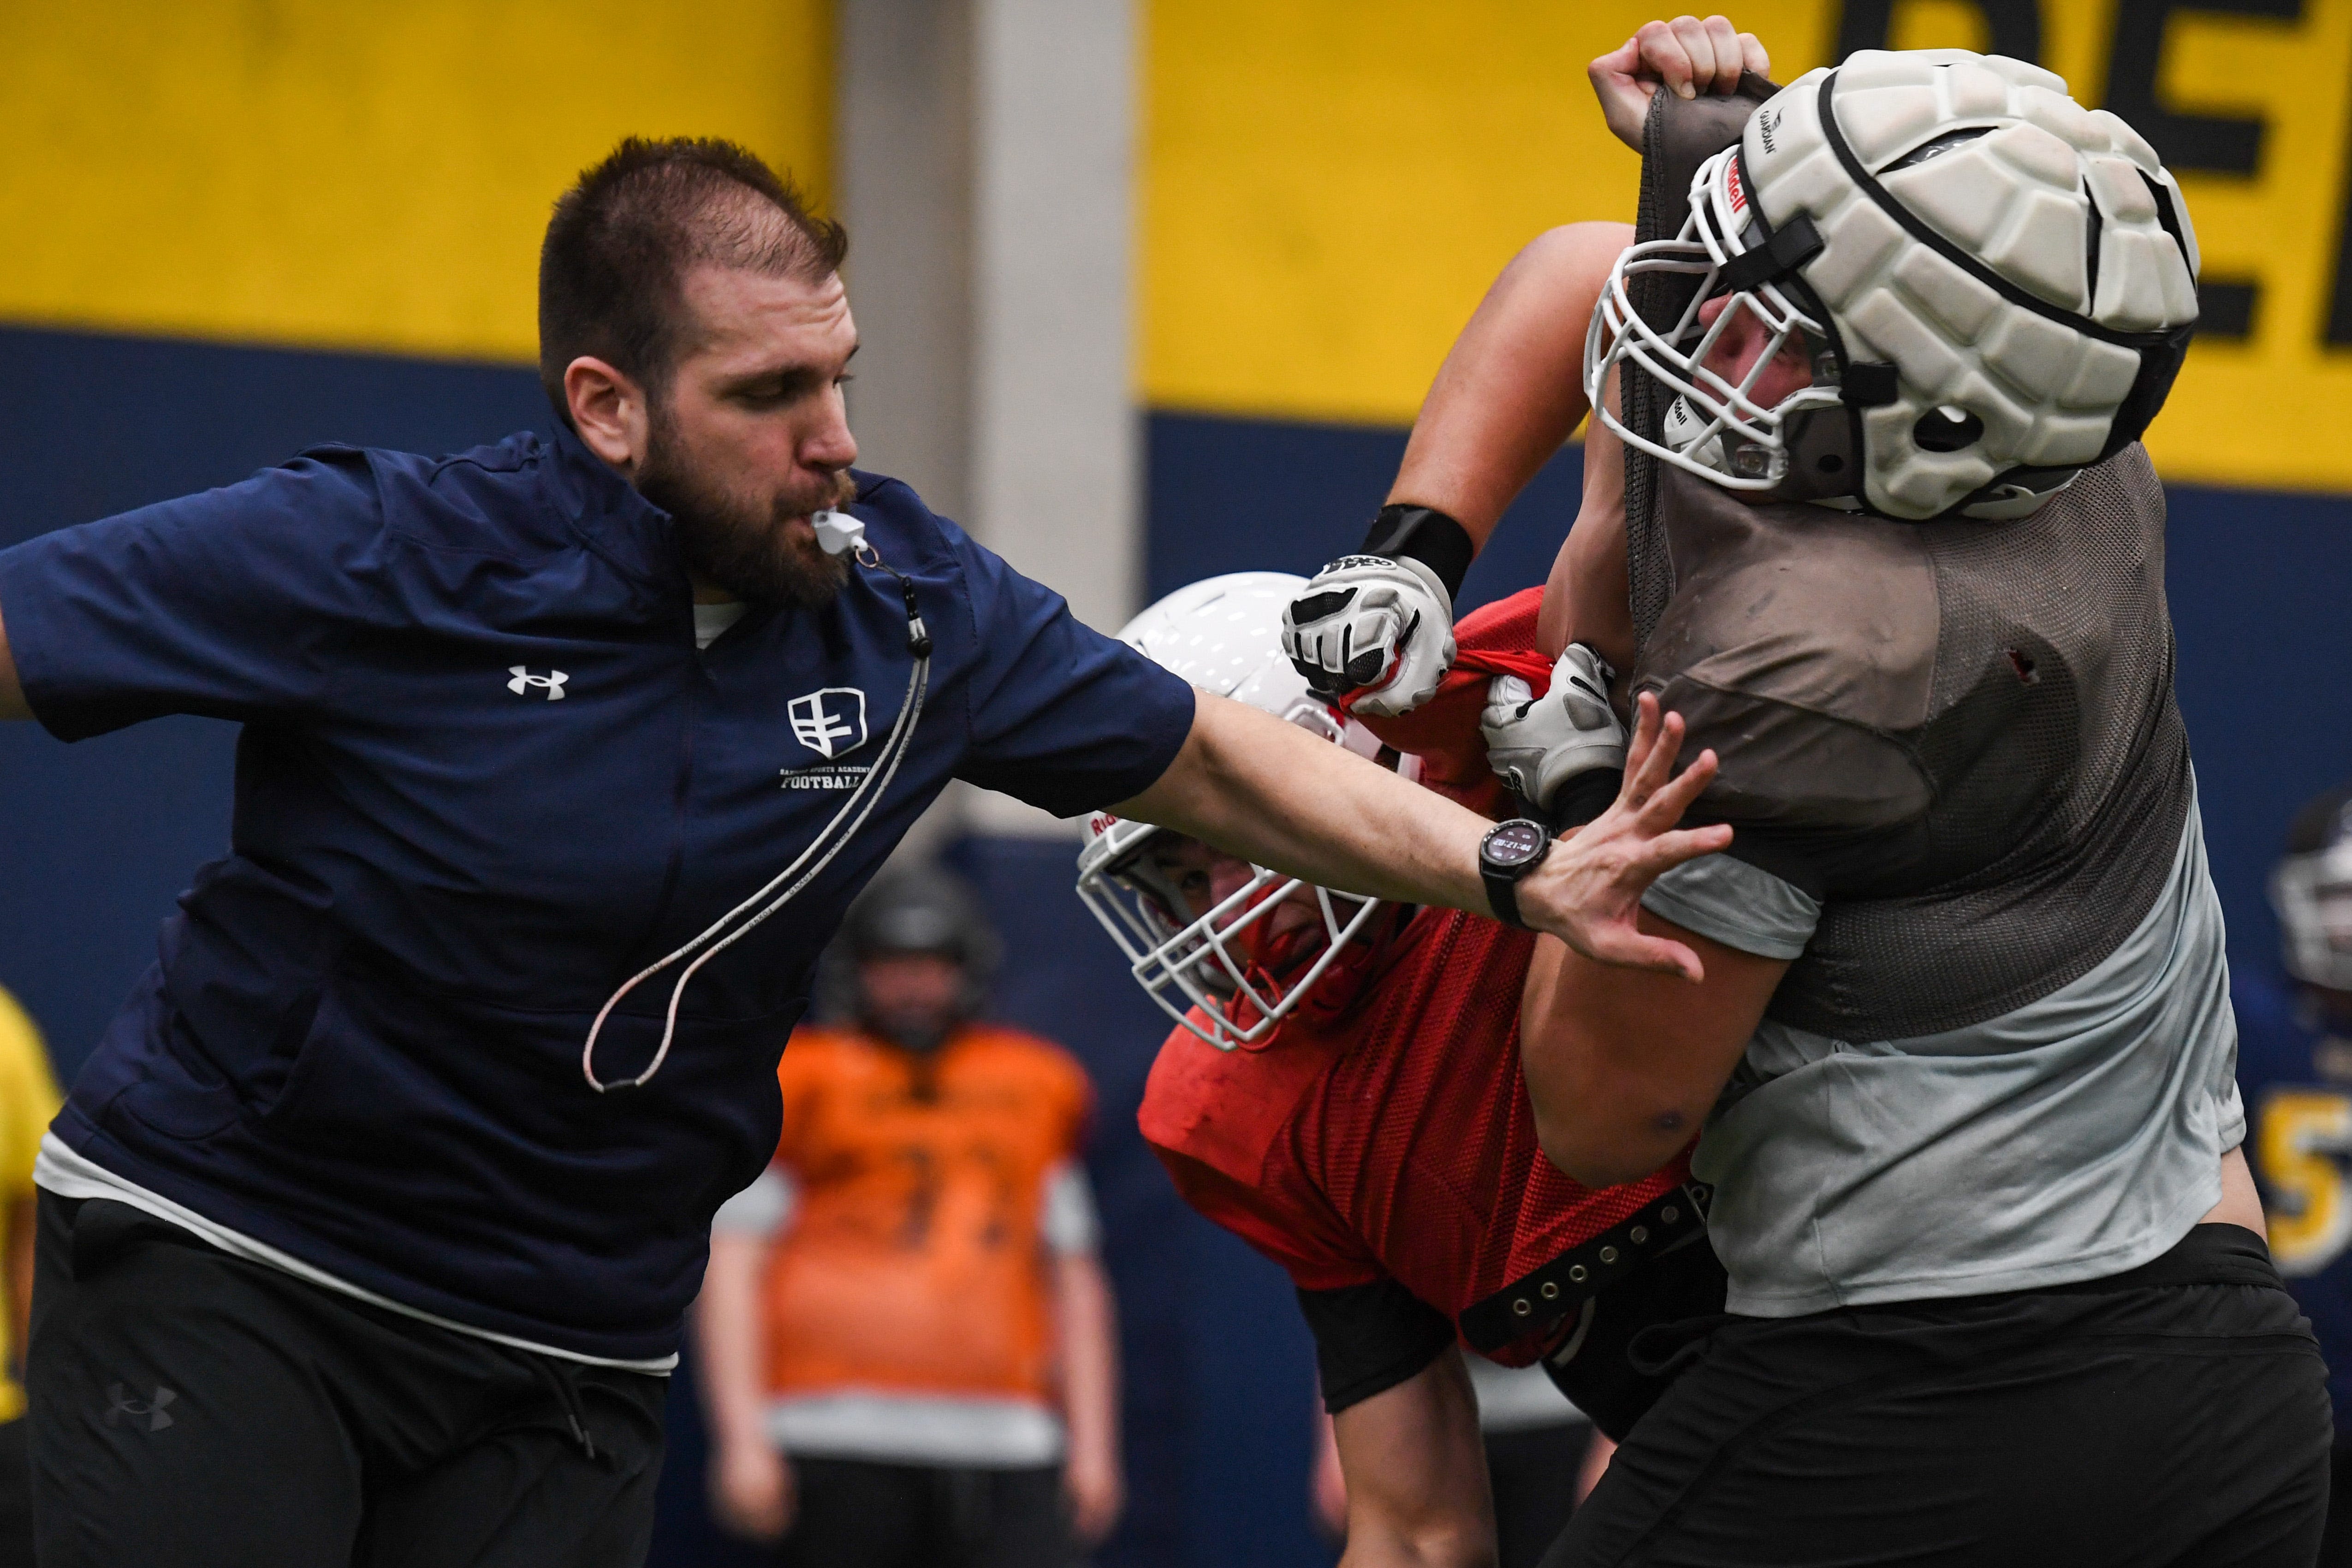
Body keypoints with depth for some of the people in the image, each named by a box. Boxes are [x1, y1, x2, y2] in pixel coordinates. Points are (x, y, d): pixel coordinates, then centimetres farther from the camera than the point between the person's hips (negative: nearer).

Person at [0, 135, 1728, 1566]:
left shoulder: (914, 606, -2)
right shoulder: (376, 562, -15)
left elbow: (1202, 754, 9)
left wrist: (1518, 873, 3)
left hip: (573, 1355, 4)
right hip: (218, 1263, -4)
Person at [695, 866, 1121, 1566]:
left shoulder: (1038, 1086, 19)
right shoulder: (803, 1086, 7)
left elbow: (1076, 1277, 22)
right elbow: (729, 1268, 2)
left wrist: (1093, 1445, 17)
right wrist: (742, 1438, -6)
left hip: (1004, 1435, 3)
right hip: (843, 1428, -3)